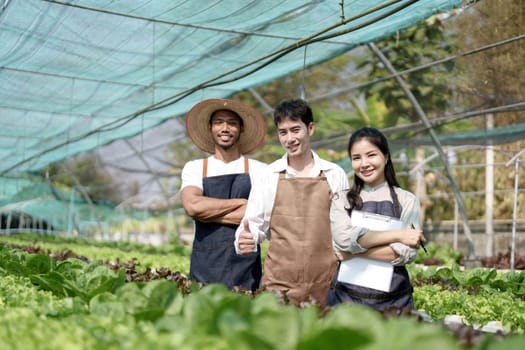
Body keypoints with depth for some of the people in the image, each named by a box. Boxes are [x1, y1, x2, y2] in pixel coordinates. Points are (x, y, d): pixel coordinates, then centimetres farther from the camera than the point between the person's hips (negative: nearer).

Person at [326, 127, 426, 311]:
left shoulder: (406, 200, 0)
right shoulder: (342, 200, 4)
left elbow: (406, 253, -11)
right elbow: (343, 238, -14)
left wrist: (355, 251, -13)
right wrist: (397, 235, -14)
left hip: (393, 297, 0)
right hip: (347, 295, 1)